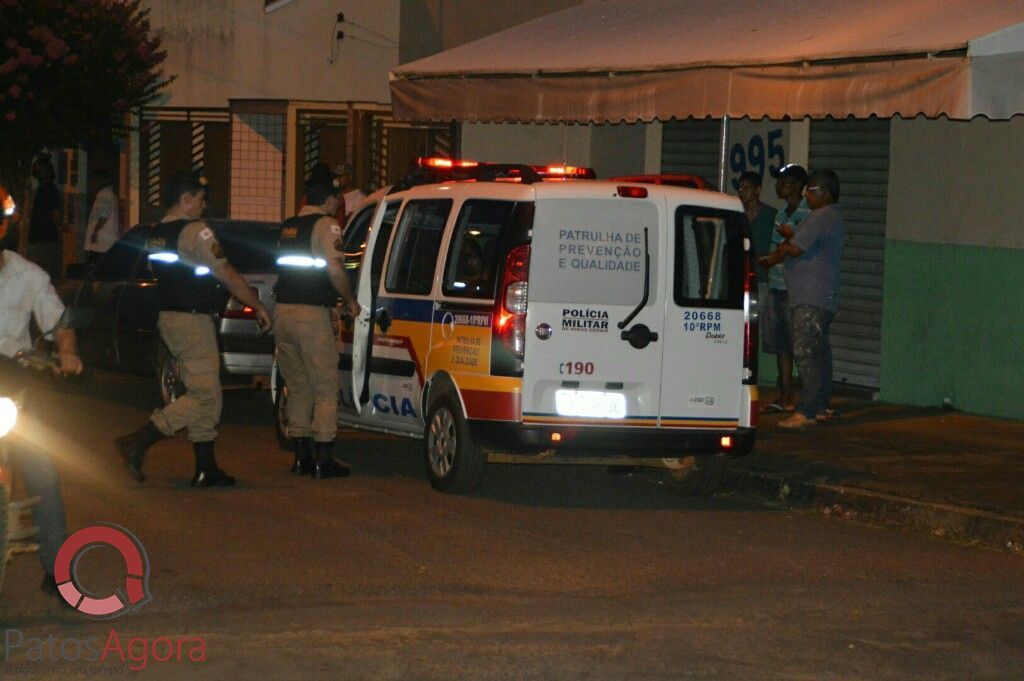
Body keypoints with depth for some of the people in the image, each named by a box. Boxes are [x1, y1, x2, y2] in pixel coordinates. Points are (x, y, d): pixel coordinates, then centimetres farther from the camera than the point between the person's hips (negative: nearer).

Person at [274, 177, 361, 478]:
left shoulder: (287, 226, 15)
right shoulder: (326, 225, -8)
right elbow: (334, 270, -20)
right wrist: (350, 300, -4)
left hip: (282, 310, 7)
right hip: (312, 314, -7)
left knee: (297, 387, 15)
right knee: (325, 388, 0)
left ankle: (301, 455, 15)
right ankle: (324, 459, -3)